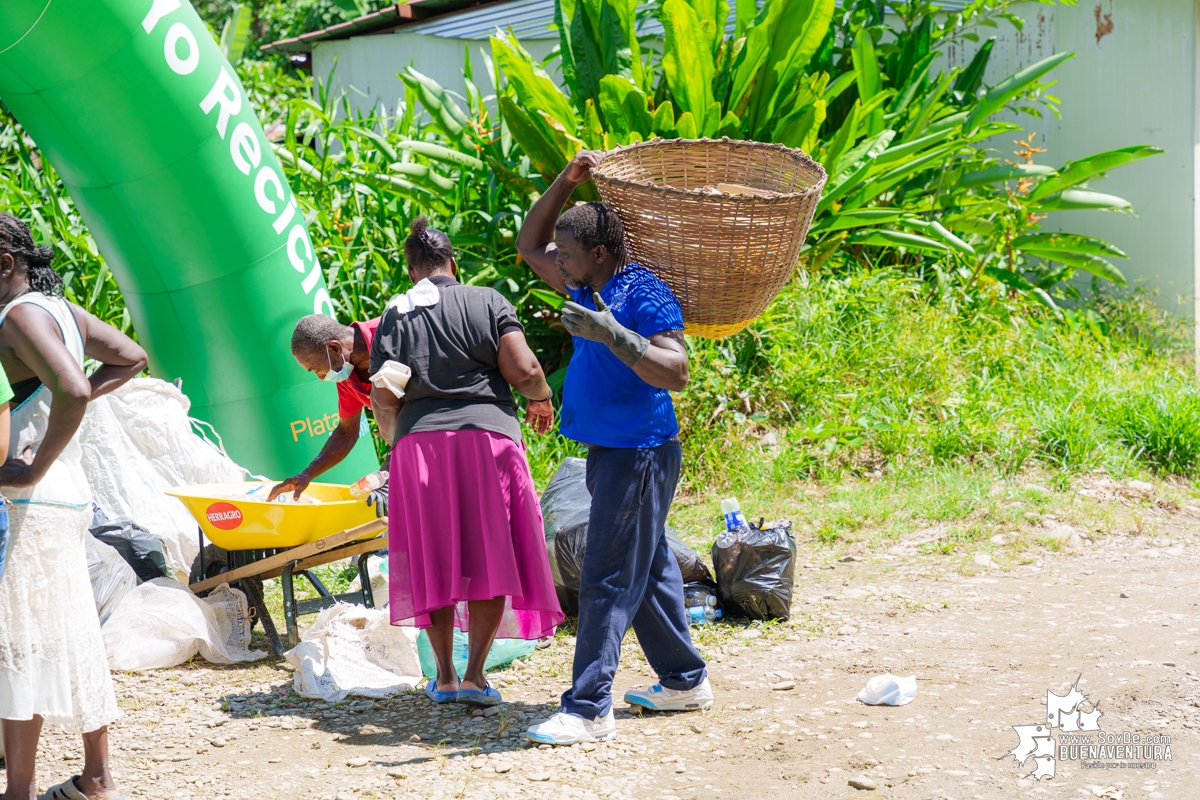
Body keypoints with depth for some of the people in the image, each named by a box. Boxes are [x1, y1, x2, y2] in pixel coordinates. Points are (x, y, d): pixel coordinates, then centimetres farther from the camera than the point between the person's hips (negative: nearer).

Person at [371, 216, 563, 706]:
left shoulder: (395, 316, 10)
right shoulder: (487, 302, 6)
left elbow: (382, 398, 3)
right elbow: (523, 370, -5)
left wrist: (394, 438, 22)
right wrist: (541, 399, 15)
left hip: (419, 441, 2)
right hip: (487, 433, -2)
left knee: (434, 560, 9)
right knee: (489, 557, 3)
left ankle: (445, 676, 12)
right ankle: (474, 675, -2)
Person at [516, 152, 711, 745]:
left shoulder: (645, 295, -16)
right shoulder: (589, 290, 11)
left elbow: (676, 372, -26)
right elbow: (529, 244, 22)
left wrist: (612, 335, -35)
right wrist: (567, 181, 11)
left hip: (639, 453, -9)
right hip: (609, 451, 9)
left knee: (609, 579, -10)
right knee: (648, 570, 17)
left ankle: (589, 709, -10)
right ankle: (685, 681, 28)